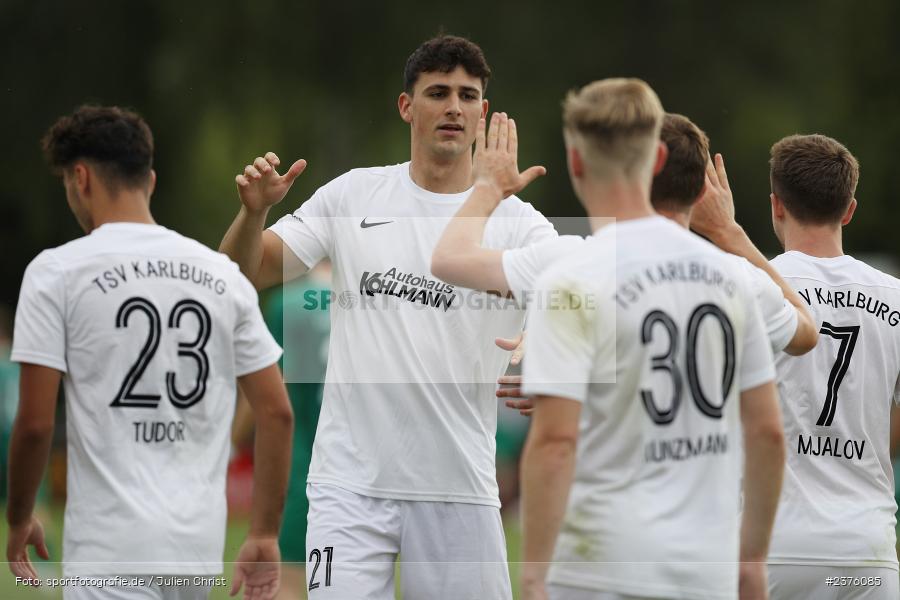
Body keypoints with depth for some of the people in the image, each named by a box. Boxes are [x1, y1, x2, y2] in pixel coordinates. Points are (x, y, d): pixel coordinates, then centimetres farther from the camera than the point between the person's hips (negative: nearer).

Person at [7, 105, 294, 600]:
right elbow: (277, 413, 7)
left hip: (112, 549, -6)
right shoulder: (222, 274, 9)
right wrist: (264, 534, 13)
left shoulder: (57, 271, -6)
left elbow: (35, 422, -9)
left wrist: (19, 520, 7)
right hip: (200, 546, 6)